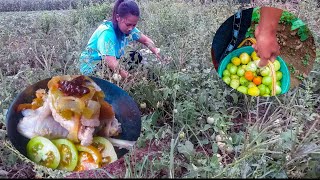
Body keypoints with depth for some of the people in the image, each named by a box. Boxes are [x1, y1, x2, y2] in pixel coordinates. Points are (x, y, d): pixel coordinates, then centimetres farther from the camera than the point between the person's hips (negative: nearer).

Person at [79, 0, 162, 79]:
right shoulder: (106, 33, -31)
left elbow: (145, 40, -1)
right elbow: (111, 63, -40)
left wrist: (156, 51, -19)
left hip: (110, 63, 8)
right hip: (92, 68, -7)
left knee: (136, 57, -2)